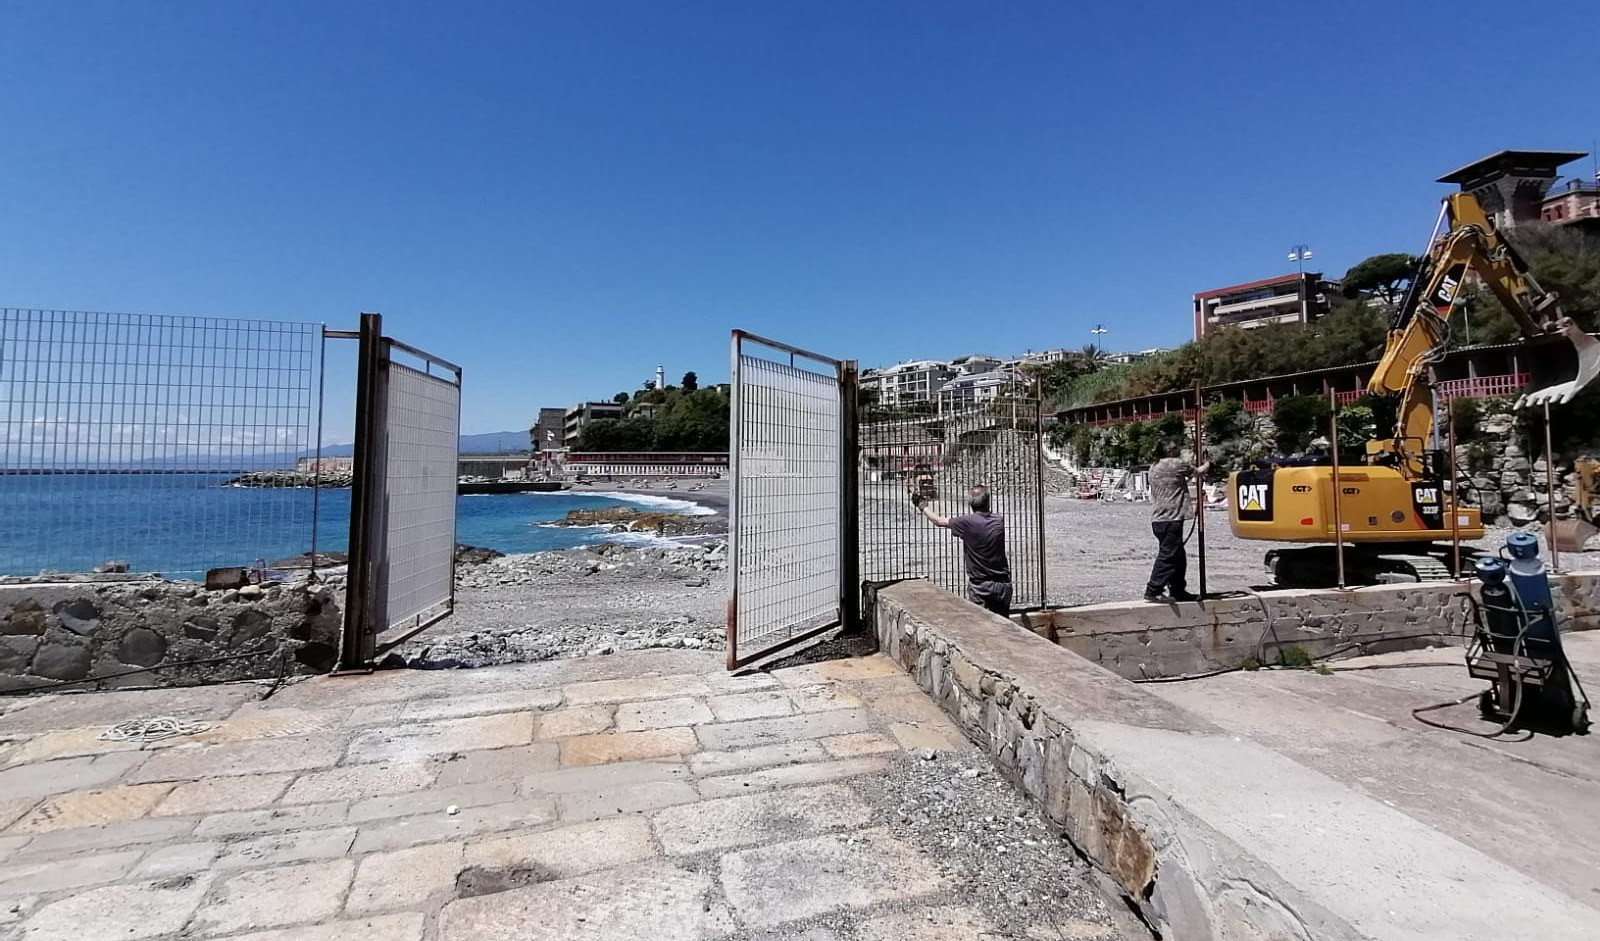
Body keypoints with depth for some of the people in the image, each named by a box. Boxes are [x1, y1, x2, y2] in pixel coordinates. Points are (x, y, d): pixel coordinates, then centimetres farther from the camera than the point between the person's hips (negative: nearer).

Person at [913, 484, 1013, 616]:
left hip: (980, 586, -5)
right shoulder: (999, 520, 0)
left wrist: (923, 507, 18)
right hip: (1003, 585, 5)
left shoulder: (967, 522, -14)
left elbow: (940, 522, 1)